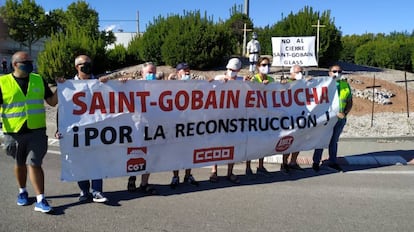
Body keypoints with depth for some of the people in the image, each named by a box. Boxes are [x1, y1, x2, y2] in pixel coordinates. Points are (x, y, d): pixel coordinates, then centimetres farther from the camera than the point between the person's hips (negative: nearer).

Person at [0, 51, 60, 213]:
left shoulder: (39, 80, 6)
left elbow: (52, 102, 7)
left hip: (36, 131, 0)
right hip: (14, 132, 0)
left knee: (34, 164, -7)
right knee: (20, 164, 17)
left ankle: (40, 200, -5)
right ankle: (22, 191, 38)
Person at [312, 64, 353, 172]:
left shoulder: (346, 85, 10)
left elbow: (349, 102, 14)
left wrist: (345, 113, -4)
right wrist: (335, 113, -20)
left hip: (341, 119, 5)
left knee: (334, 140, 16)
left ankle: (332, 161, 28)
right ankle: (316, 162, 14)